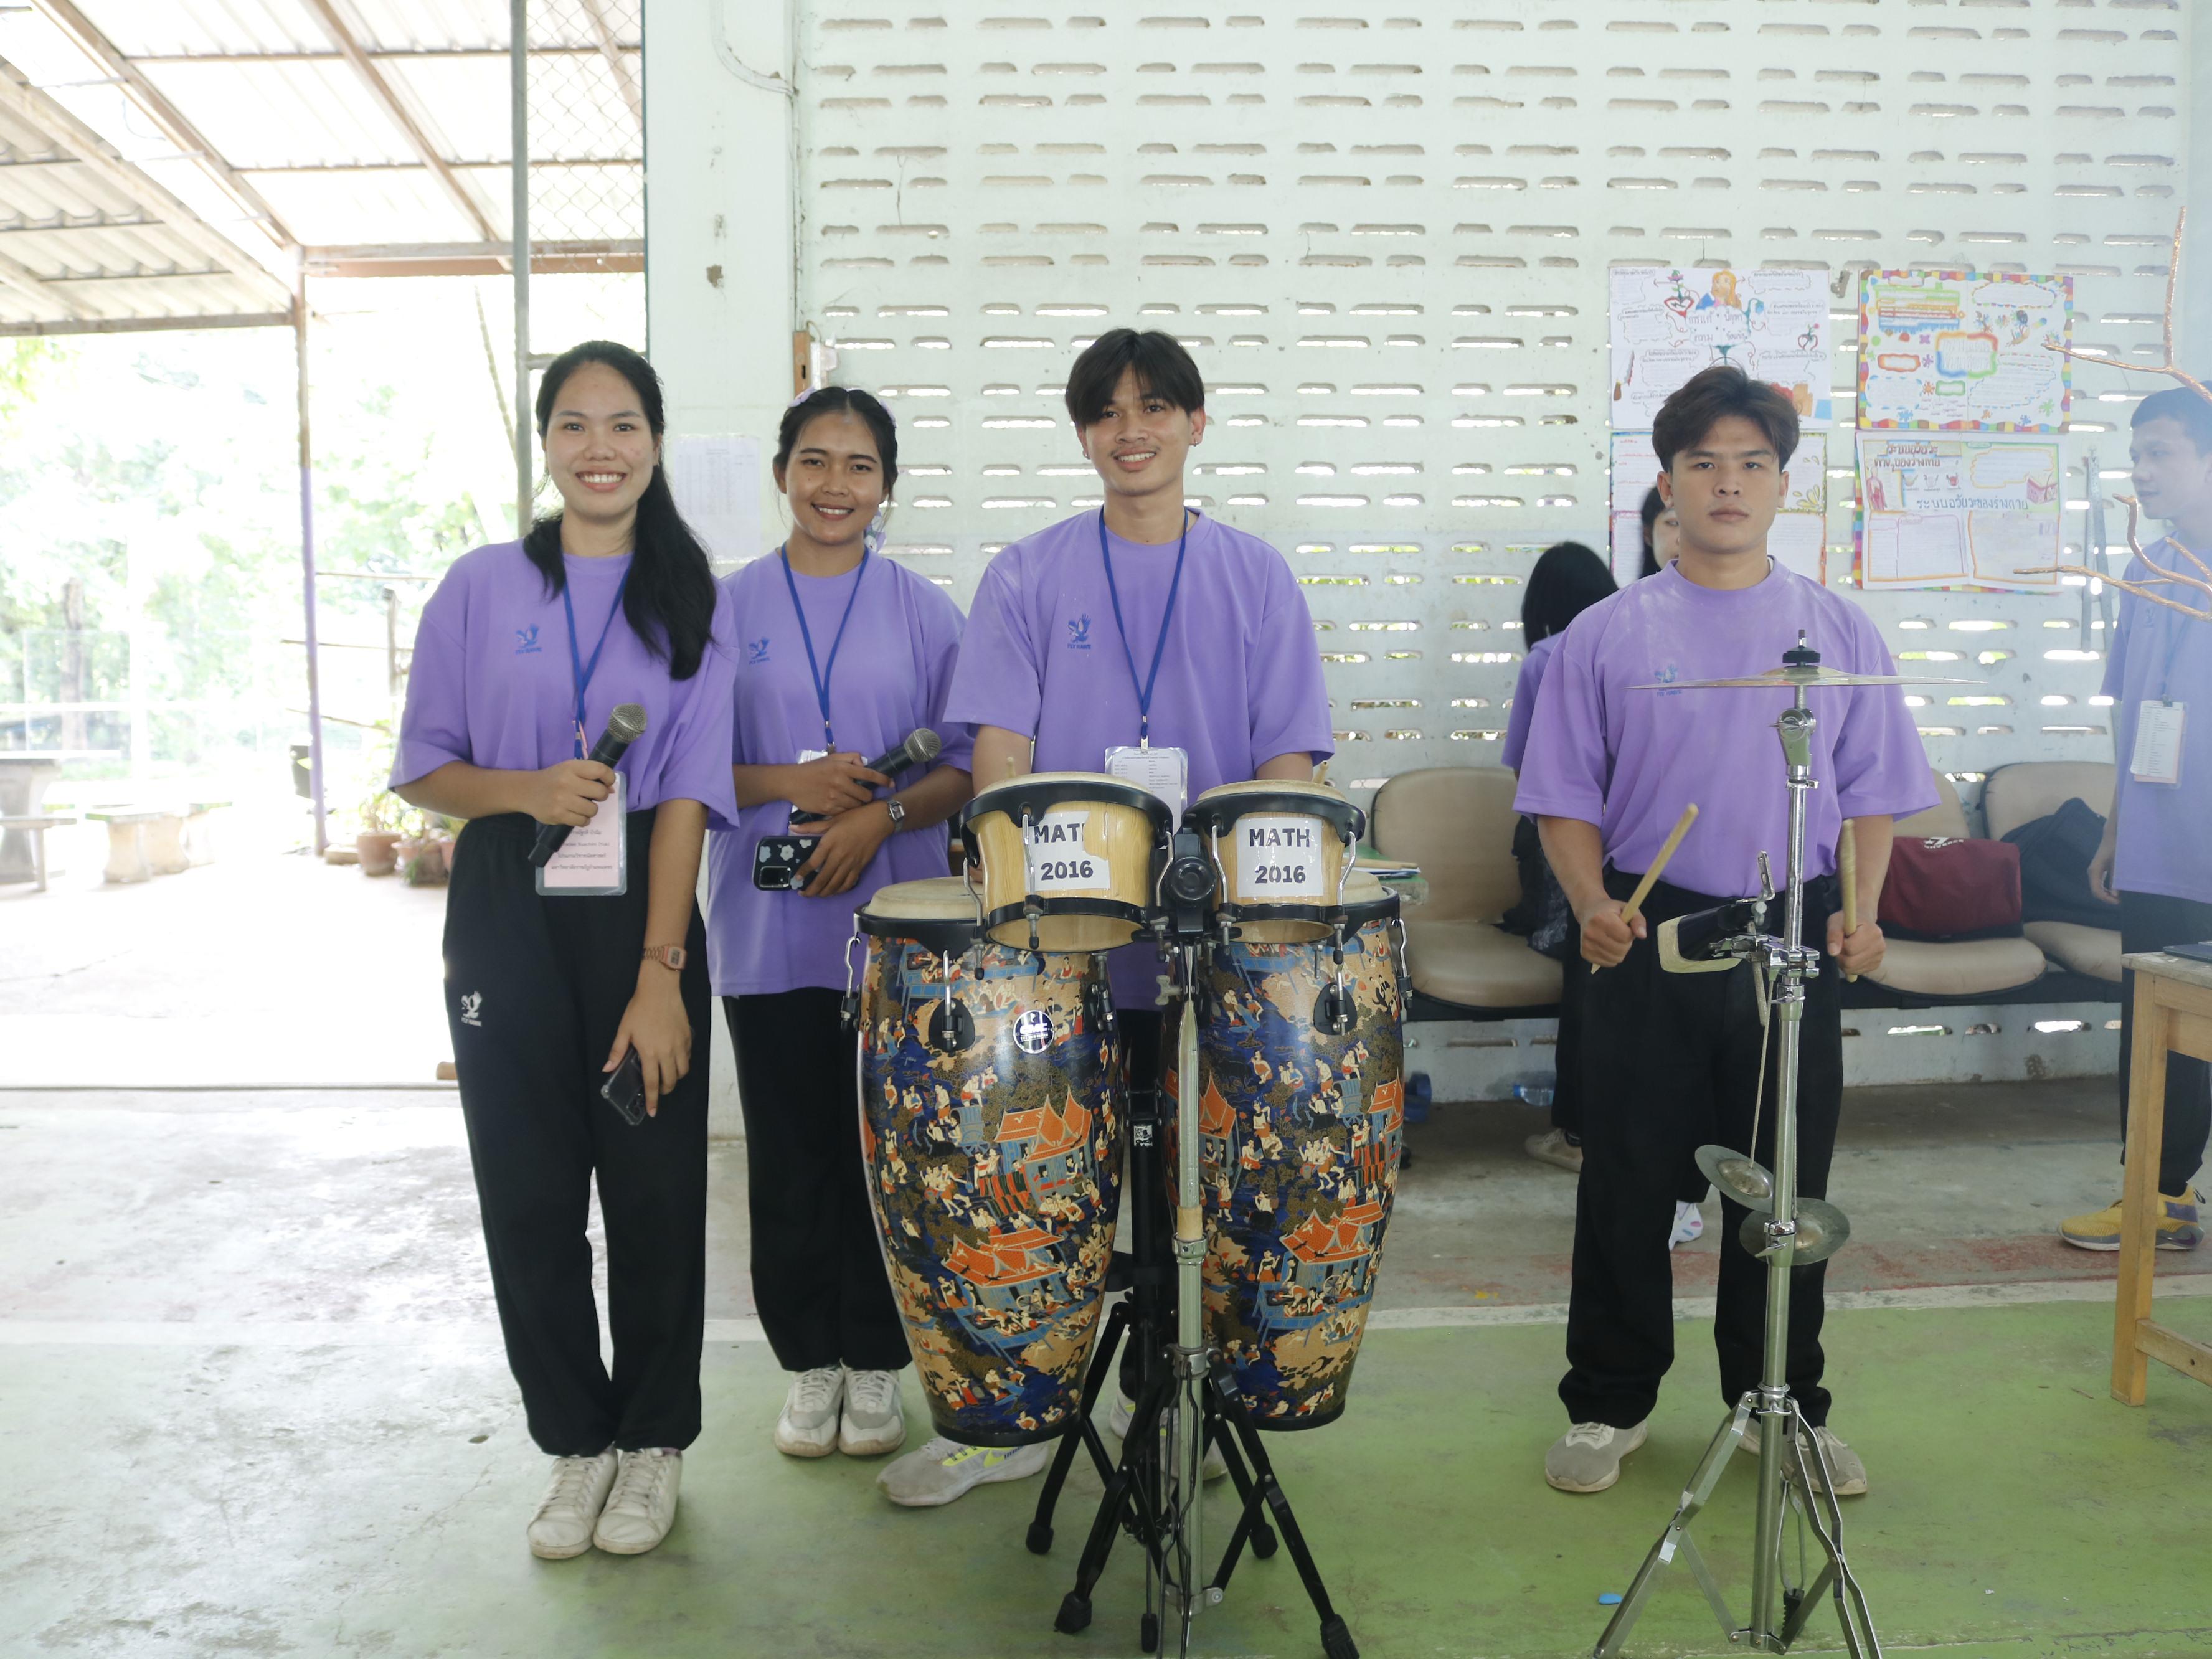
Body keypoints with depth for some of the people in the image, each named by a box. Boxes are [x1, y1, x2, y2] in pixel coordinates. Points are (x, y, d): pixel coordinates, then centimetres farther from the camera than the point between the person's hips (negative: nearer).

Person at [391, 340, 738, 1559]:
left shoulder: (693, 601, 3)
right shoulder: (482, 586, 5)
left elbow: (688, 796, -4)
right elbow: (421, 769, 6)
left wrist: (659, 976, -12)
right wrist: (526, 791, -15)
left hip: (642, 918, -1)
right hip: (508, 921, 1)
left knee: (653, 1185, 3)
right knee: (527, 1187, 5)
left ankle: (652, 1441, 23)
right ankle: (575, 1441, 24)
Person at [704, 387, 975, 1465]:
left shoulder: (924, 612, 4)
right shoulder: (729, 609, 5)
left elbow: (964, 768, 2)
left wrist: (880, 816, -15)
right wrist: (785, 783, -13)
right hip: (768, 930, 1)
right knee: (791, 1152, 8)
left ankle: (876, 1359, 23)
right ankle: (810, 1360, 24)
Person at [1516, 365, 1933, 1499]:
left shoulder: (1837, 630, 6)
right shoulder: (1607, 636, 1)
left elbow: (1873, 795, 7)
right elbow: (1566, 800, 1)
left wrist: (1861, 912, -8)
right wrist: (1593, 903, -15)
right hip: (1651, 939, -1)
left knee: (1786, 1183, 11)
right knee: (1629, 1182, 7)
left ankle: (1788, 1405, 30)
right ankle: (1607, 1404, 23)